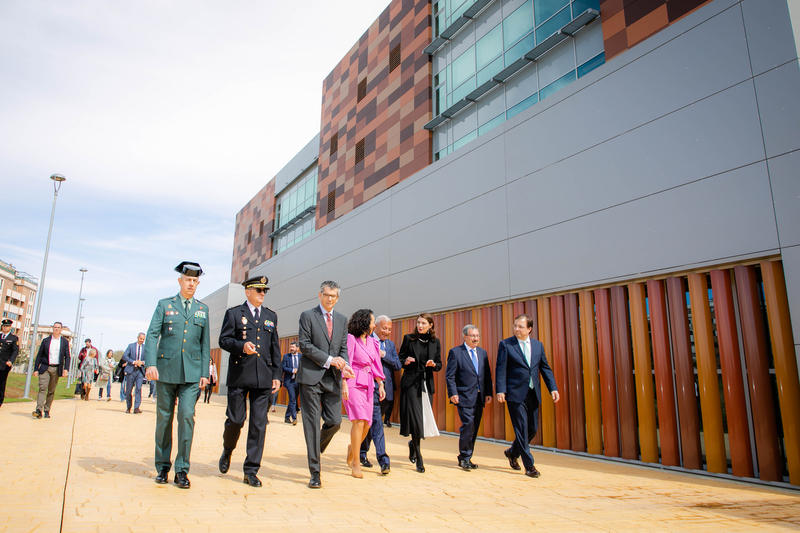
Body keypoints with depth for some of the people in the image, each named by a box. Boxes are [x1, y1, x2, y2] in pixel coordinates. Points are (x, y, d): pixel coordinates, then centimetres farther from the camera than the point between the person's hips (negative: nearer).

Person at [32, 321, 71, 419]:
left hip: (56, 369, 1)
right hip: (45, 368, 0)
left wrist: (66, 369, -8)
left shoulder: (65, 342, 8)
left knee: (51, 391, 5)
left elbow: (67, 357, 4)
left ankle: (47, 411, 12)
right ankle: (38, 410, -19)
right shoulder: (46, 340, 8)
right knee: (42, 388, -13)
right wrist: (36, 369, 2)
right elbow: (39, 355, 9)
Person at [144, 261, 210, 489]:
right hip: (166, 370, 0)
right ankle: (163, 467, 22)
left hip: (191, 373, 0)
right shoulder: (164, 305, 7)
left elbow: (205, 343, 11)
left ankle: (182, 470, 1)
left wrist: (205, 372, 4)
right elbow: (152, 335, -1)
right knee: (164, 419, 8)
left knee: (187, 416, -9)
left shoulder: (202, 309, 11)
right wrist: (150, 363, -15)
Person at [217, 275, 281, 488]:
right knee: (236, 420, 3)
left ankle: (251, 470, 10)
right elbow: (224, 340, 1)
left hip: (263, 378, 3)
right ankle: (227, 451, 35)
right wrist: (242, 345, -18)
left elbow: (275, 348, 14)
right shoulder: (234, 313, 6)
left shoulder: (271, 316, 15)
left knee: (259, 424, 1)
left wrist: (276, 375, 9)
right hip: (239, 376, -2)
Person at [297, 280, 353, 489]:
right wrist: (329, 359, -13)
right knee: (312, 423, -1)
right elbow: (304, 345, -7)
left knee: (335, 422, 0)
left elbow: (344, 347, 13)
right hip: (311, 376, -4)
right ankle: (315, 472, 8)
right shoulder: (307, 316, 1)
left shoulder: (342, 319, 14)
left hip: (333, 378, 4)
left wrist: (344, 364, -9)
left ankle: (316, 449, 30)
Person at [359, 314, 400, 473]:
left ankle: (362, 453, 31)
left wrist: (384, 354, -8)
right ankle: (383, 460, -10)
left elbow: (398, 365, 5)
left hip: (386, 389, 6)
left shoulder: (391, 345, 16)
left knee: (371, 423, 17)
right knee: (376, 423, -11)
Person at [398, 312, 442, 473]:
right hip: (411, 383, -3)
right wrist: (405, 361, -16)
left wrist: (433, 364, -9)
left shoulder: (435, 342, 9)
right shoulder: (409, 338, 3)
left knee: (425, 419, 4)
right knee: (414, 418, -9)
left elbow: (439, 364, 12)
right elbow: (400, 359, 5)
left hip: (427, 384, 3)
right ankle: (418, 458, 1)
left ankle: (413, 443, 34)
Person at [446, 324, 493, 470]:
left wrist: (488, 392, 6)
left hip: (479, 397, 6)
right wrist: (453, 393, -15)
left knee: (474, 427, 9)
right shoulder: (455, 352, -4)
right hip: (464, 396, -6)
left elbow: (487, 375, 15)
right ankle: (465, 457, 2)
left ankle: (465, 457, 21)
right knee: (468, 424, -13)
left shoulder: (483, 353, 13)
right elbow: (450, 375, -6)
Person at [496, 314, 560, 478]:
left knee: (532, 428, 10)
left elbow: (545, 368, 12)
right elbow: (500, 369, -6)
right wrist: (500, 390, -14)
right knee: (521, 428, -3)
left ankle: (512, 452, 33)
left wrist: (553, 388, 1)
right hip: (515, 393, -5)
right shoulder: (505, 344, -3)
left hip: (533, 394, 5)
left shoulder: (538, 345, 10)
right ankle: (529, 466, 7)